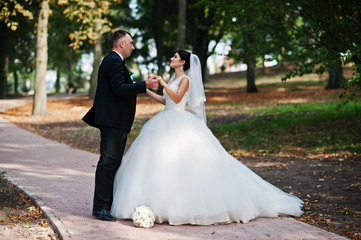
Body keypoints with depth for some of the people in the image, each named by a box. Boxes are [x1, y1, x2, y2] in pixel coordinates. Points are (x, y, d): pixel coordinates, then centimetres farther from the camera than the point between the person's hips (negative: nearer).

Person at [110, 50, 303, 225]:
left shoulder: (185, 79, -7)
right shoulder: (173, 78, 17)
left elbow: (177, 98, -20)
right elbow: (164, 100, 21)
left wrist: (163, 83, -19)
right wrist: (146, 90, 18)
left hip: (181, 123, -9)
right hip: (168, 123, 9)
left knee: (186, 163, -10)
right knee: (162, 162, 5)